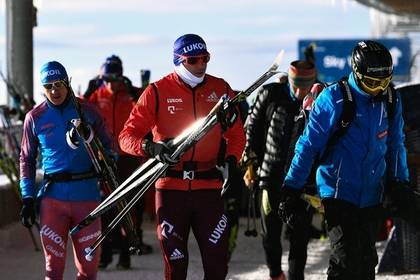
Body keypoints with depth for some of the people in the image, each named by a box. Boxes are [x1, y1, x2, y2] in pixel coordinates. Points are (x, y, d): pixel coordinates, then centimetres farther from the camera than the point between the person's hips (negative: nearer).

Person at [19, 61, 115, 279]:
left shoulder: (87, 111, 4)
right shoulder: (35, 117, 5)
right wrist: (28, 198, 4)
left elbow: (108, 147, 11)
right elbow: (27, 159, 11)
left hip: (86, 194, 0)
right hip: (53, 196, 0)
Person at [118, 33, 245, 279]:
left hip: (209, 187, 2)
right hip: (171, 188, -2)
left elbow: (236, 135, 15)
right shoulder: (158, 92, -2)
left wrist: (230, 161, -4)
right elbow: (128, 136, -4)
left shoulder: (221, 89, 7)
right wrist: (151, 147, -24)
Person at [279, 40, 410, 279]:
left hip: (371, 195, 5)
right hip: (339, 191, -5)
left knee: (367, 260, 10)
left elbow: (395, 145, 17)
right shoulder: (335, 99, -12)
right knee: (346, 260, -15)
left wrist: (401, 185, 17)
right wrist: (292, 191, -7)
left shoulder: (390, 100, 3)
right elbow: (309, 145, -8)